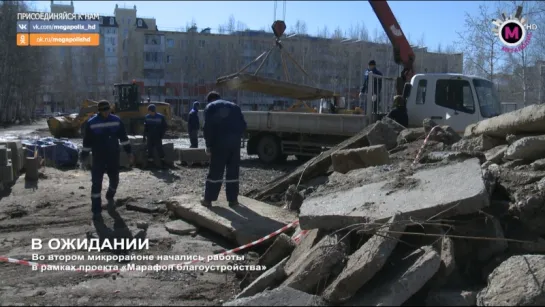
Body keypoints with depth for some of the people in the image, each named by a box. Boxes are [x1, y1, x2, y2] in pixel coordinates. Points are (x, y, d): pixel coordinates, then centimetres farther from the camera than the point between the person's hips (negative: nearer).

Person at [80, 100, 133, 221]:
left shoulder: (116, 120, 0)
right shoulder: (91, 123, -7)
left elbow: (123, 137, 5)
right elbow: (87, 142, -2)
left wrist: (129, 152, 3)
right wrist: (84, 156, 1)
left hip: (113, 157, 3)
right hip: (98, 158, -3)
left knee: (114, 180, 14)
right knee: (96, 183, -5)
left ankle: (110, 197, 45)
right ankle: (96, 211, 2)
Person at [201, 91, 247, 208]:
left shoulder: (210, 107, 8)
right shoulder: (234, 106, 20)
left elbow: (208, 127, -3)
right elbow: (243, 125, 13)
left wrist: (208, 145, 1)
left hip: (220, 142, -3)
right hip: (235, 142, 3)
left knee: (215, 171, 2)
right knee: (233, 171, 8)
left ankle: (208, 199, 5)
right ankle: (232, 199, 8)